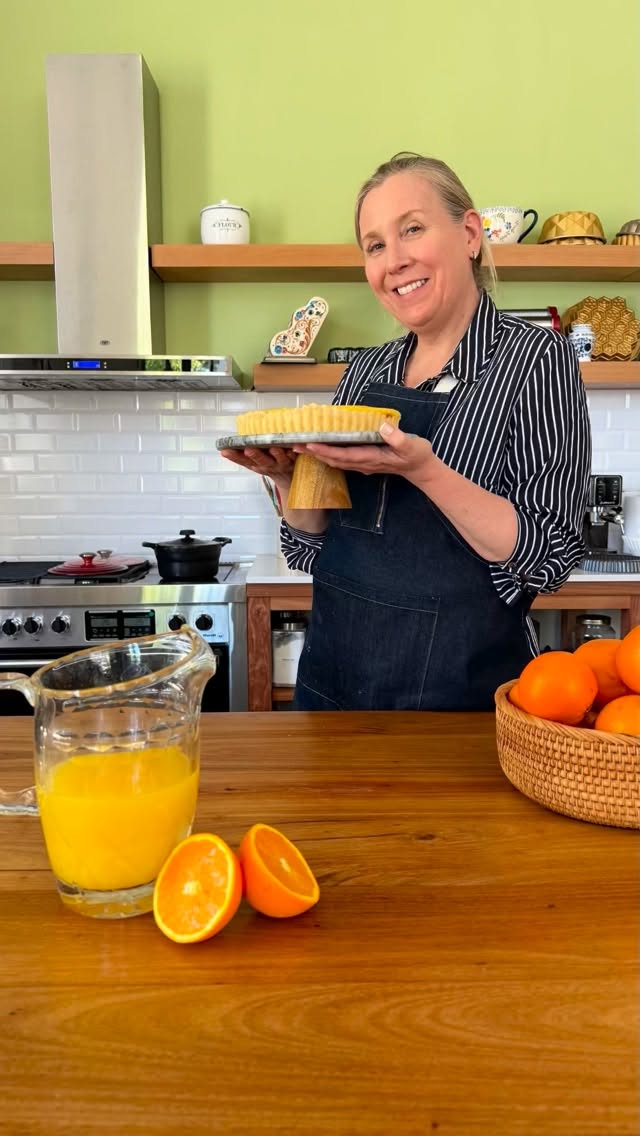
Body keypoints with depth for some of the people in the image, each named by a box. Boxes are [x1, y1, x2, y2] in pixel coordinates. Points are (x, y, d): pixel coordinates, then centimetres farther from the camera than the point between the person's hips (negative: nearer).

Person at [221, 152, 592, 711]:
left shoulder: (535, 356, -11)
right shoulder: (367, 369, 4)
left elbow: (548, 557, -17)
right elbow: (314, 543, 8)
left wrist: (424, 470, -29)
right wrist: (289, 475, -11)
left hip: (461, 687, -5)